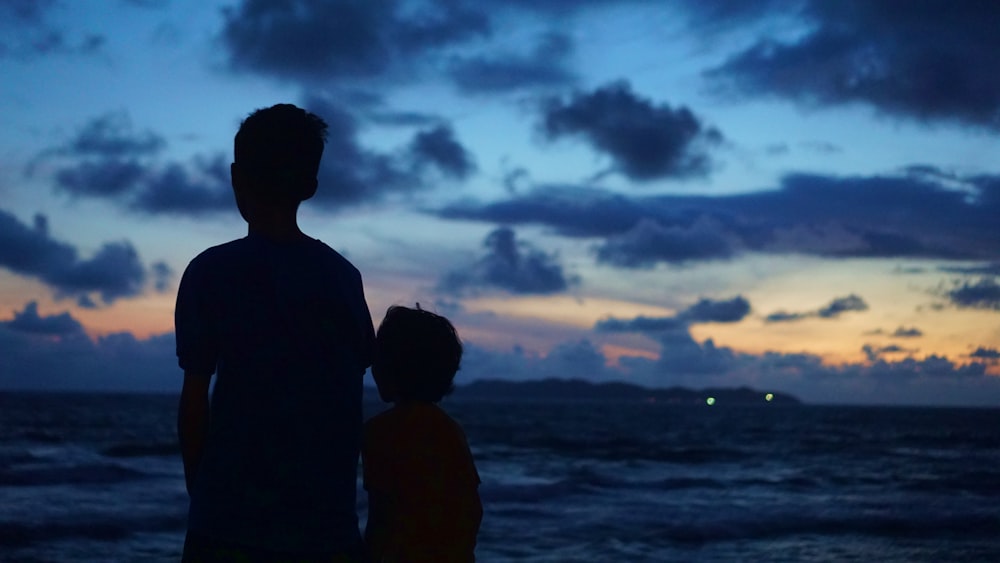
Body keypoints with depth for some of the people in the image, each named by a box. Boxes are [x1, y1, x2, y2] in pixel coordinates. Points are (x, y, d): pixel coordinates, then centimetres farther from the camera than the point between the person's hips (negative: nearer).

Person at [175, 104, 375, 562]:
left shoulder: (213, 271, -5)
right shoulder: (344, 275, 6)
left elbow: (195, 400, -5)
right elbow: (350, 403, 11)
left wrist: (197, 487, 8)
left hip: (232, 524, -3)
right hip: (328, 525, 3)